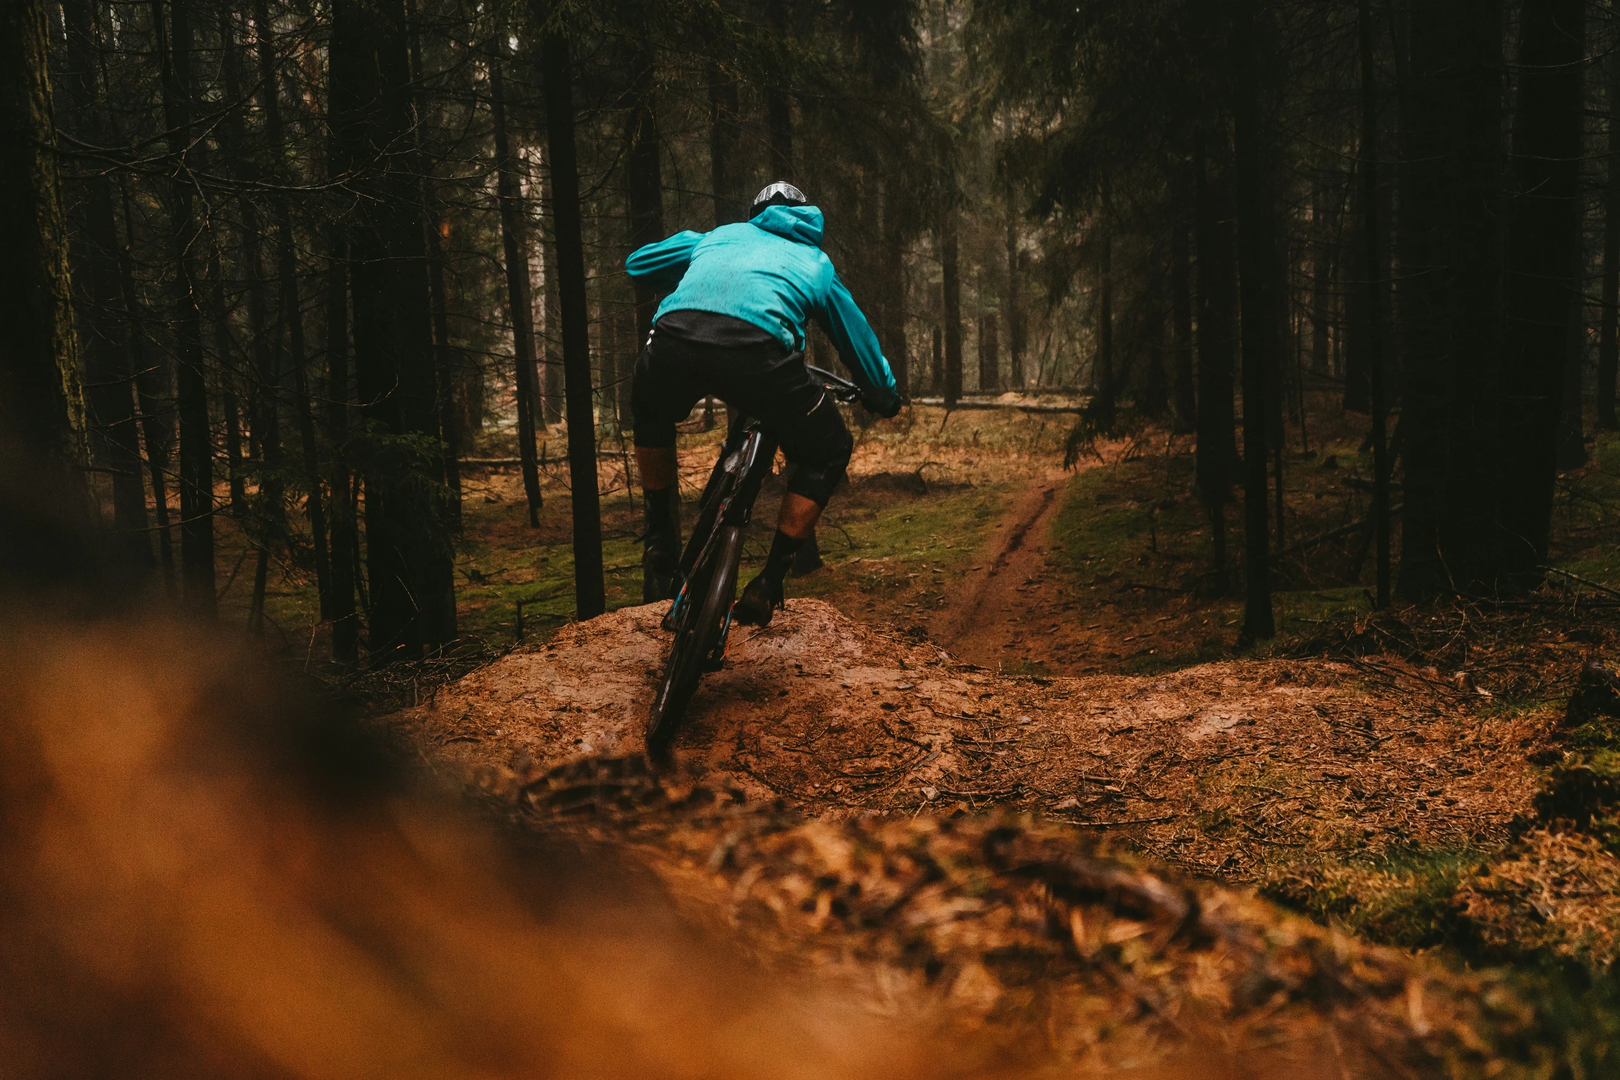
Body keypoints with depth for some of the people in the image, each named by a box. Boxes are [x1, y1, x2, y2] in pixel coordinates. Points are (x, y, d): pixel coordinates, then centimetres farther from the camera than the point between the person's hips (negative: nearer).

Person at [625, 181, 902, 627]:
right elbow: (859, 339, 44)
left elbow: (636, 262, 47)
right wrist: (885, 398, 61)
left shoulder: (722, 235, 38)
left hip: (673, 339, 3)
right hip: (756, 348, -2)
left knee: (650, 413, 39)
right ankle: (767, 585, 16)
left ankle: (661, 540, 37)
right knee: (828, 454, 22)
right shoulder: (816, 262, 35)